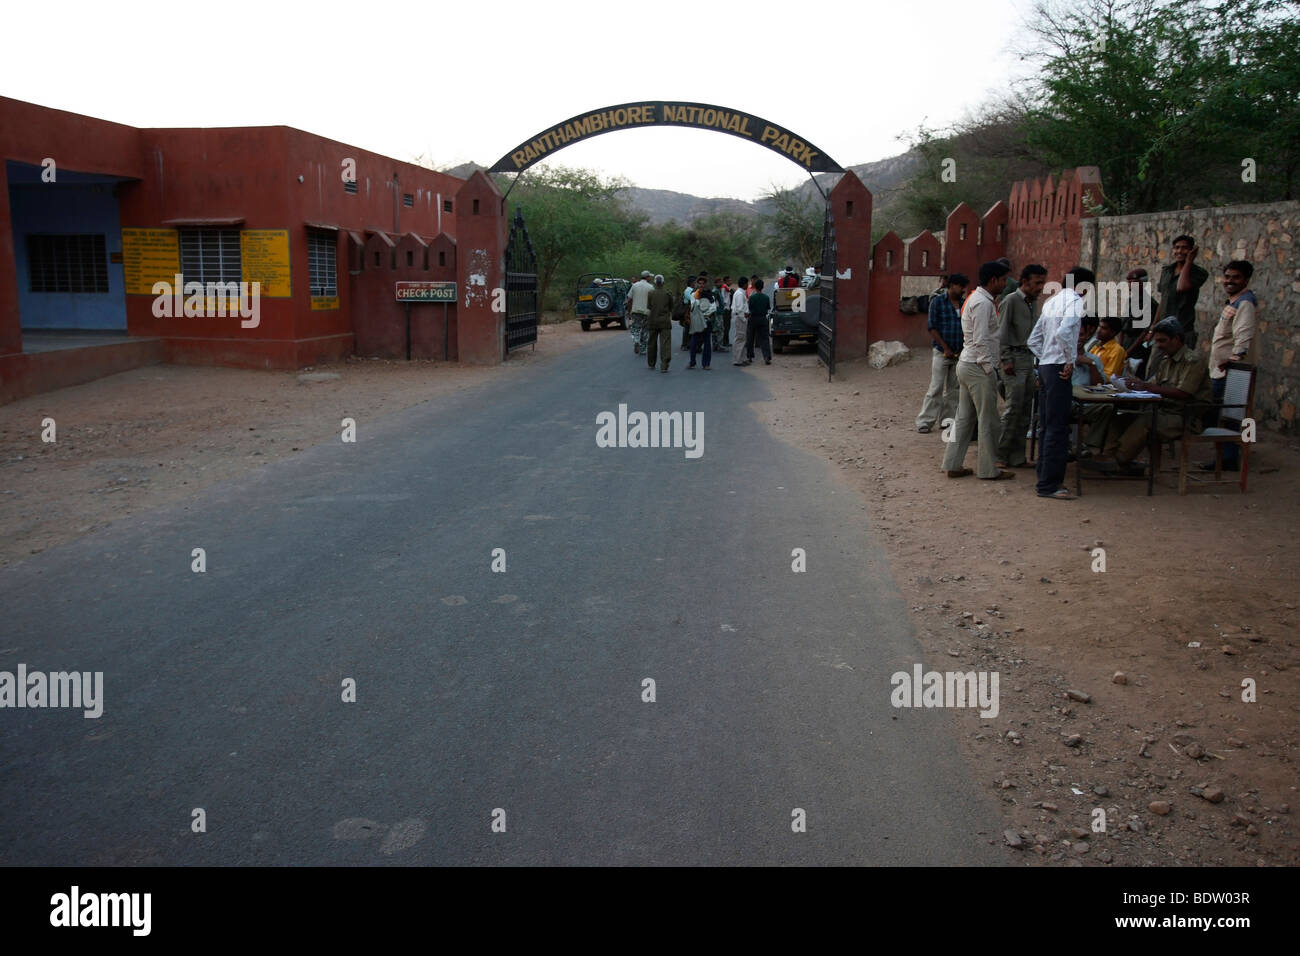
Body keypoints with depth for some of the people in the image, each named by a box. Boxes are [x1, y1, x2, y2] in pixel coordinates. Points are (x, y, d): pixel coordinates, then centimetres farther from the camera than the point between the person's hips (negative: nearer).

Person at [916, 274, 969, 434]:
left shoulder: (964, 303, 10)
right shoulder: (937, 302, -4)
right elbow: (932, 327, -8)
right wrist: (946, 349, -12)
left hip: (959, 354, 5)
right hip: (942, 353, -5)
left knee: (953, 389, 8)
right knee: (936, 388, -7)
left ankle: (947, 420, 16)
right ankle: (924, 421, -2)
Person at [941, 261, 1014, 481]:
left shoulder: (975, 298, 16)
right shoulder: (983, 303, -16)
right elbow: (981, 341, -20)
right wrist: (990, 369, -16)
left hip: (966, 364, 10)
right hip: (978, 367, -10)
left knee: (964, 417, 12)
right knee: (988, 420, -1)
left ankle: (953, 465, 15)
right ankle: (989, 470, 7)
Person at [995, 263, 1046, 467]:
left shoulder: (1034, 303, 17)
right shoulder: (1011, 301, -7)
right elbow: (1001, 333, -11)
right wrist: (1006, 360, -17)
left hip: (1029, 359, 8)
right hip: (1015, 358, -8)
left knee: (1025, 411, 8)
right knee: (1013, 408, -11)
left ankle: (1017, 456, 13)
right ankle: (1000, 455, -4)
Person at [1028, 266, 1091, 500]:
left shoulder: (1051, 301, 18)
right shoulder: (1076, 301, -8)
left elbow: (1033, 340, 19)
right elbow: (1064, 331, -26)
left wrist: (1045, 359, 16)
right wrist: (1070, 360, -16)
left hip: (1045, 366, 9)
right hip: (1059, 369, -9)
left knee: (1047, 426, 13)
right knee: (1058, 428, -6)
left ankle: (1046, 479, 19)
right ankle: (1049, 484, -4)